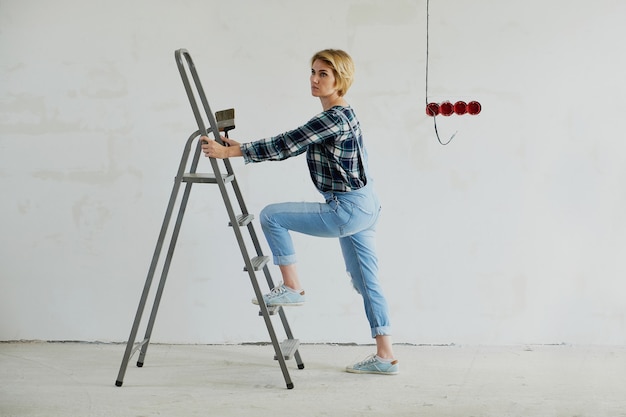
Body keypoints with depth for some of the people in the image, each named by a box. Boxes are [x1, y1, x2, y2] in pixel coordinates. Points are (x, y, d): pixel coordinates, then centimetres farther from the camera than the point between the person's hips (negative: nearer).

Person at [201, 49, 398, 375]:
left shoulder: (335, 118, -17)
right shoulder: (337, 116, 14)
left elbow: (285, 144, -22)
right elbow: (291, 146, 18)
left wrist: (229, 151, -21)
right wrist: (241, 148, 13)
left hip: (348, 209, -10)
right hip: (362, 208, 10)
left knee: (272, 216, -5)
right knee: (365, 282, 11)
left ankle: (291, 287, 4)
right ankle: (385, 357, 14)